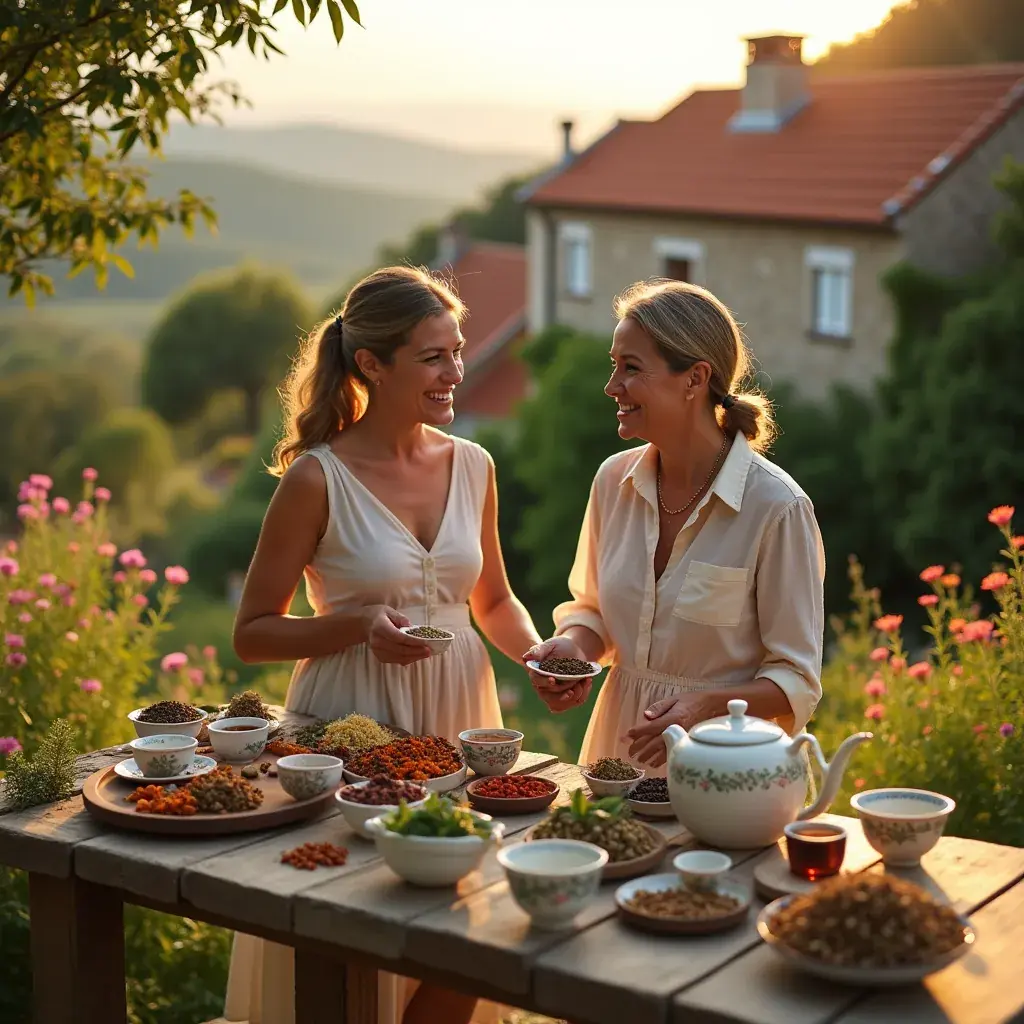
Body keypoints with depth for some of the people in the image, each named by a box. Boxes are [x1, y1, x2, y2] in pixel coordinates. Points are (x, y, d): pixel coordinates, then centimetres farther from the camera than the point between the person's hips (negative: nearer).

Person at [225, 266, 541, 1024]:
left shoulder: (472, 467, 4)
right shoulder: (317, 479, -10)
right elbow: (252, 634, -6)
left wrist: (536, 654, -2)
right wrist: (358, 625, -21)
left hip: (458, 717, 5)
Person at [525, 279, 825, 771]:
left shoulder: (776, 506, -17)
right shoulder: (614, 479, -1)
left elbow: (796, 679, -12)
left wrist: (709, 705, -27)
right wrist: (571, 646, -6)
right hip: (617, 741, 5)